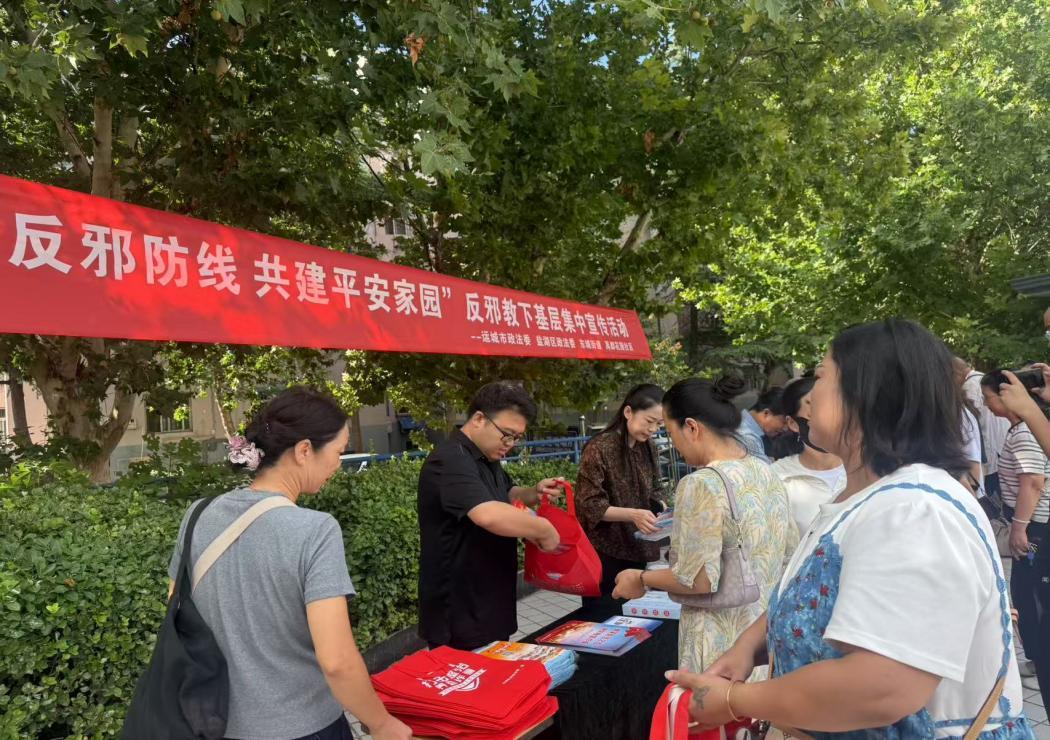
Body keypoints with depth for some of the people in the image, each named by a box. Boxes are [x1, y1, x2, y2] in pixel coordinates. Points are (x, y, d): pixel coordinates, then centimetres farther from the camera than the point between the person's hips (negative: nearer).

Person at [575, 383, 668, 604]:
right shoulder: (599, 448, -18)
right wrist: (633, 514, -31)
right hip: (605, 552, -6)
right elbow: (590, 505, -19)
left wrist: (663, 509, -8)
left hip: (636, 548, 7)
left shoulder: (648, 447, 4)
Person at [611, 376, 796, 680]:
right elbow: (790, 548, 13)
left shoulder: (701, 485, -21)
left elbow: (698, 580, -21)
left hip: (724, 643, -8)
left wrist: (641, 579, -7)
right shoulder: (768, 473, 4)